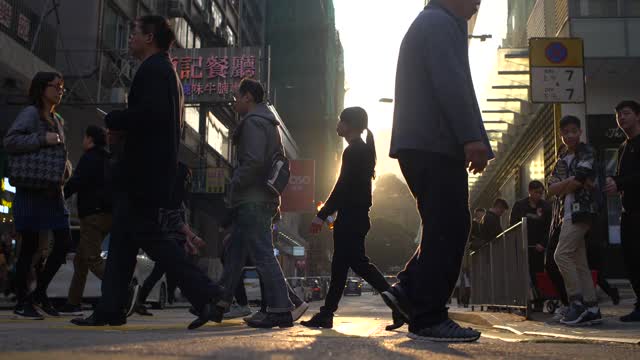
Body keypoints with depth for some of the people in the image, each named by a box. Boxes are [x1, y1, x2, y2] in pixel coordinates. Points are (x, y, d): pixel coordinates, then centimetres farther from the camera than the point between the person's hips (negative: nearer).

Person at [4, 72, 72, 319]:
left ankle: (40, 293, 19)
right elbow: (10, 141, -17)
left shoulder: (58, 120, 17)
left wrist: (64, 171, 8)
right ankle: (22, 303, 10)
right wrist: (43, 139, -22)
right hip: (31, 190, -7)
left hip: (53, 190, 7)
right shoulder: (31, 114, -6)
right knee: (30, 246, -2)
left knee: (64, 243, 3)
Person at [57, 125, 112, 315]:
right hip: (108, 214, 9)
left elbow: (76, 182, -13)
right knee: (80, 258, 14)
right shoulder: (108, 160, 21)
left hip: (93, 214, -9)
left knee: (93, 259, -13)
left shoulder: (89, 158, -5)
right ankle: (73, 303, 17)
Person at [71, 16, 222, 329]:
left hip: (143, 170, -11)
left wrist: (112, 120, -9)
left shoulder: (153, 69, -10)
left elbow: (150, 113, -25)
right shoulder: (165, 70, 22)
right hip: (147, 171, 11)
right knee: (122, 240, 10)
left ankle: (206, 295, -10)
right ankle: (110, 310, 14)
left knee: (148, 235, -9)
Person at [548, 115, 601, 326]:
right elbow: (551, 189, 7)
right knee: (579, 261, 5)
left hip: (580, 212, -8)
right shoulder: (561, 159, 18)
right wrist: (573, 183, -7)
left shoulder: (587, 153, -2)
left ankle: (577, 302, -10)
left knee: (562, 255, -16)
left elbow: (576, 181, -16)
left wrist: (563, 186, 1)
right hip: (566, 214, 8)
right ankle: (591, 309, 7)